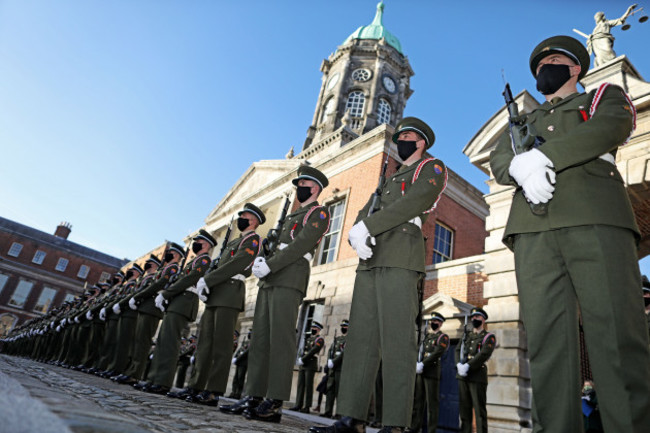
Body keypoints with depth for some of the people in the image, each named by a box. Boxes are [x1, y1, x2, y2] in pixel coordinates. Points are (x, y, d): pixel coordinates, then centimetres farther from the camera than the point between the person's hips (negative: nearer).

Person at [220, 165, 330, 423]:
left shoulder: (319, 212, 3)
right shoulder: (292, 216, 30)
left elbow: (301, 245, -12)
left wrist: (269, 265, -15)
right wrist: (261, 262, 5)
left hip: (290, 280, -9)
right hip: (270, 281, 9)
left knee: (280, 338, -12)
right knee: (260, 338, 5)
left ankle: (275, 404, -9)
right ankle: (253, 397, 9)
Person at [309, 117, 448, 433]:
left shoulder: (432, 168, 11)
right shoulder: (389, 179, 33)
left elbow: (415, 202, -9)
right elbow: (365, 214, 20)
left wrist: (367, 227, -14)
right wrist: (356, 233, -4)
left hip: (400, 257, -7)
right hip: (370, 260, 7)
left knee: (396, 340, -11)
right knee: (360, 337, 0)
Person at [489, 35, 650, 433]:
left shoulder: (606, 96, 24)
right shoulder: (523, 121, 33)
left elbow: (609, 129, 0)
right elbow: (498, 161, 14)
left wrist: (542, 155, -11)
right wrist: (520, 167, -10)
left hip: (597, 220, -2)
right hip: (533, 230, 3)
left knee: (618, 336, -11)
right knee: (546, 340, -6)